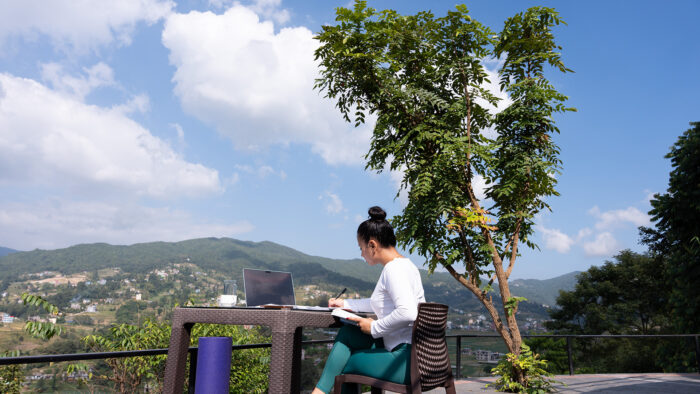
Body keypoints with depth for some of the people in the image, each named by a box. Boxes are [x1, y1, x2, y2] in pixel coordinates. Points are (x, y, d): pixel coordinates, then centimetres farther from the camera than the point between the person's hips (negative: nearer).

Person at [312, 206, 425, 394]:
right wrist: (344, 303, 34)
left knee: (345, 364, 2)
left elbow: (407, 313, -31)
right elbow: (381, 303, 32)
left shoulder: (394, 268, -16)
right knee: (347, 333, 6)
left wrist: (374, 327, -16)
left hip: (409, 359, -9)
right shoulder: (402, 265, 15)